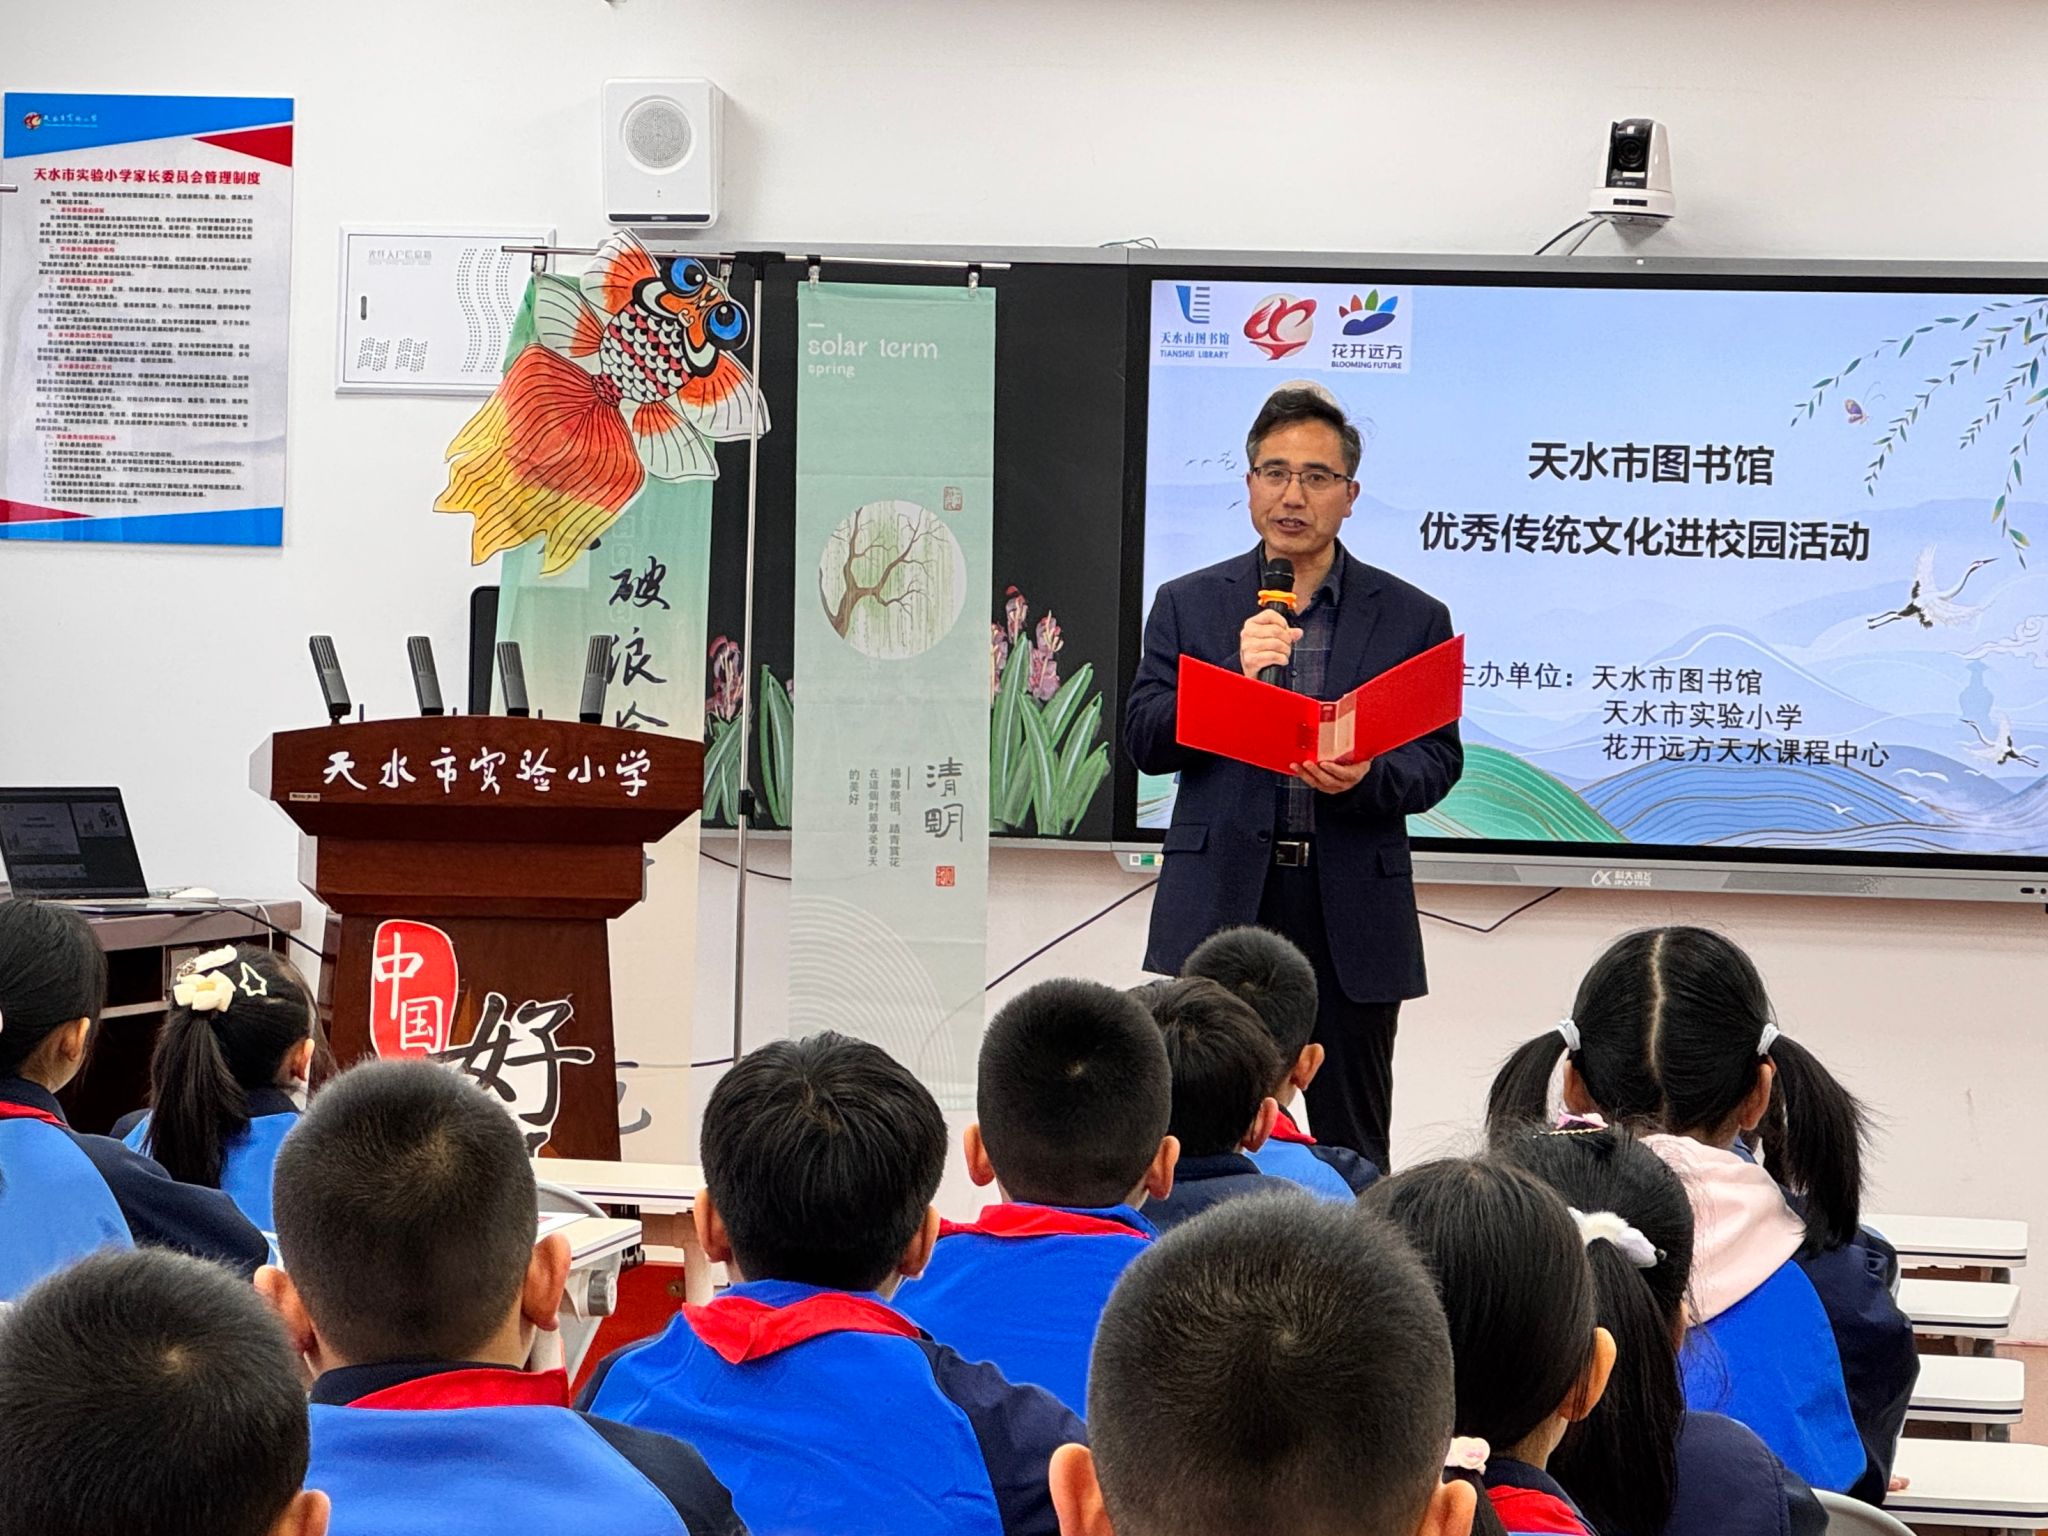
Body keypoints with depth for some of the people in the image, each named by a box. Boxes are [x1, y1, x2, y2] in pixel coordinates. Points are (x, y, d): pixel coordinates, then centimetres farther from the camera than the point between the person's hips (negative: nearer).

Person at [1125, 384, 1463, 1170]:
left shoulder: (1411, 618, 8)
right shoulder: (1188, 604, 10)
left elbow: (1438, 761, 4)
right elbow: (1143, 740, 2)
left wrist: (1369, 777, -17)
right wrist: (1236, 673, -13)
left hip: (1354, 919, 0)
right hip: (1219, 905, 0)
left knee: (1353, 1154, 4)